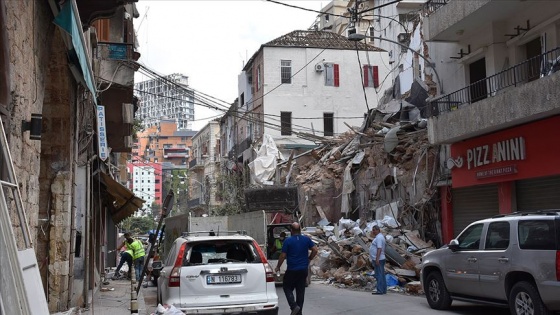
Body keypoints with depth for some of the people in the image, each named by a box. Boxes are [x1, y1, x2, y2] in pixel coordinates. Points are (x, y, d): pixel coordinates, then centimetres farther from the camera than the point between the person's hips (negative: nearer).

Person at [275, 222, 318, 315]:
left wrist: (278, 267, 4)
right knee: (301, 290, 11)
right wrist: (309, 259, 13)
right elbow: (315, 250, -2)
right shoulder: (306, 239, 1)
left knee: (287, 288, 10)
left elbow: (283, 256, -8)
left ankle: (294, 306, -9)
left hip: (292, 270, -4)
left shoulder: (288, 241, -10)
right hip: (304, 269, 4)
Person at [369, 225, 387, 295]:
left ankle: (380, 290, -11)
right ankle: (383, 290, 15)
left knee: (379, 275, -10)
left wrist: (377, 259, -27)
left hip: (378, 260, -11)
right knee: (381, 275, 11)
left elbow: (379, 249, -23)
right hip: (378, 259, 11)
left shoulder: (379, 237, -15)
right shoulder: (379, 237, 18)